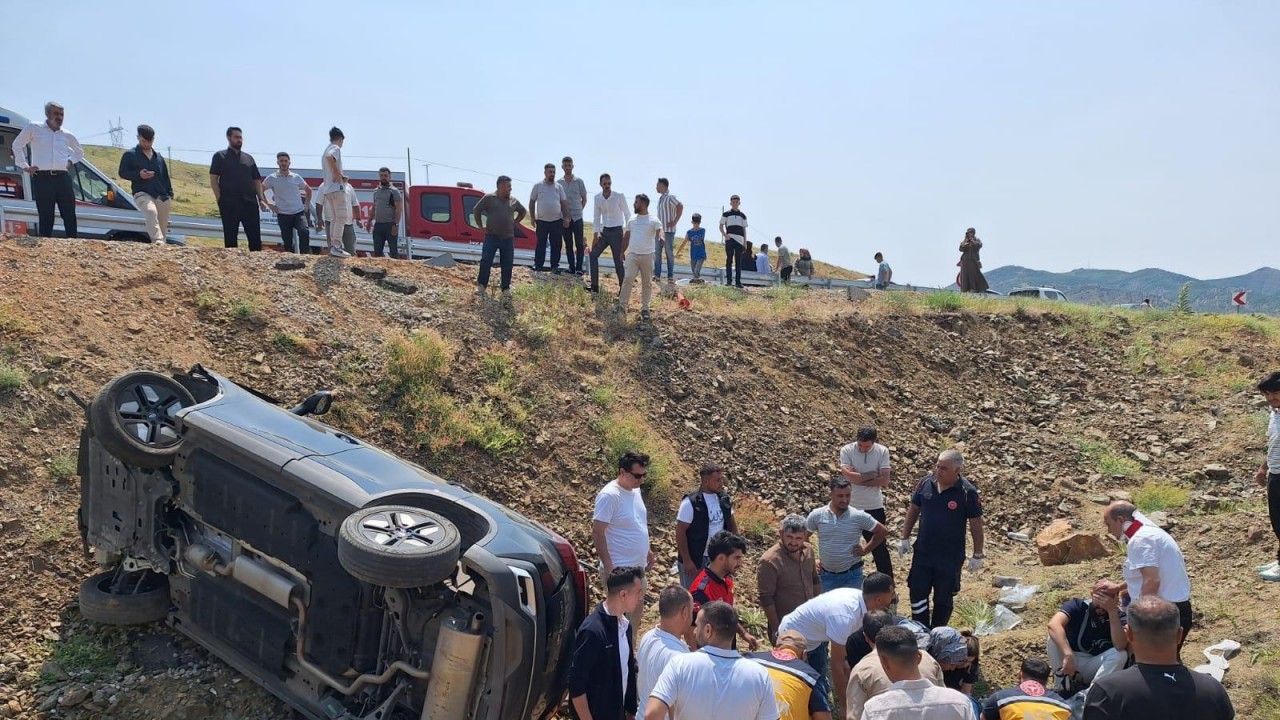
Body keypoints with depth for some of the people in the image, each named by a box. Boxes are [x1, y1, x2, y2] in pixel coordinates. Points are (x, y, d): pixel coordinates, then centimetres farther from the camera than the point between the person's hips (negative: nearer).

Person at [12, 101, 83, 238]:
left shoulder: (67, 135, 15)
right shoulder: (34, 129, 5)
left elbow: (79, 151, 32)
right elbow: (17, 145, 14)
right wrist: (24, 166, 8)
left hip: (63, 179, 3)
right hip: (43, 179, -3)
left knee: (70, 217, 0)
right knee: (46, 219, -2)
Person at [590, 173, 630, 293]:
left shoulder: (620, 196, -11)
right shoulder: (597, 198, 1)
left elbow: (627, 215, -4)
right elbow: (596, 217, 6)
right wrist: (595, 235, 1)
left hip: (616, 231, -5)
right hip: (604, 231, 5)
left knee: (619, 261, -3)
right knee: (593, 255, 3)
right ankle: (594, 286, 10)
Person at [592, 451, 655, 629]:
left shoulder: (635, 490, 7)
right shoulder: (609, 495, -19)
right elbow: (597, 532, -20)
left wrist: (646, 550, 18)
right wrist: (609, 567, -23)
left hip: (637, 565, 9)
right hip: (619, 568, -9)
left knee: (637, 608, 17)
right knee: (622, 613, -5)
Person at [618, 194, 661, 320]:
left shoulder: (653, 221, 0)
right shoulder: (631, 221, 13)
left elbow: (660, 233, -15)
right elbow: (626, 238, 17)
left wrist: (660, 237, -39)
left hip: (647, 256, -2)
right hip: (632, 254, 2)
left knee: (646, 283, 5)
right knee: (627, 279, -11)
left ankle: (644, 308, 14)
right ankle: (622, 305, -9)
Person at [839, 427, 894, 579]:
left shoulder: (882, 451, -8)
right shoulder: (847, 451, -10)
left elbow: (884, 481, -15)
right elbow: (848, 476, -23)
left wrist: (857, 478, -17)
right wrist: (872, 475, -15)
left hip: (874, 508, 0)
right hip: (851, 507, 0)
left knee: (880, 548, 10)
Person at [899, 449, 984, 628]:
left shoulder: (967, 492, -16)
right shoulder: (926, 483, -6)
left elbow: (976, 524, -9)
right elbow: (913, 510, 7)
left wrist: (977, 555, -5)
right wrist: (905, 538, 7)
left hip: (950, 557, -3)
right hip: (923, 552, 3)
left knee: (943, 598, 11)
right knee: (917, 593, 7)